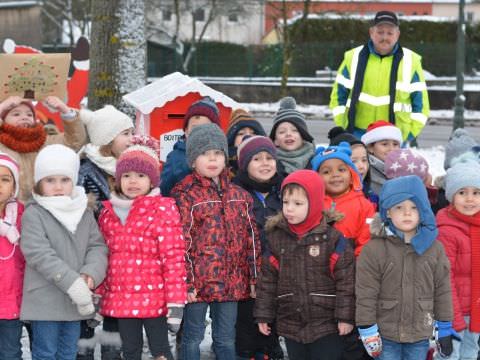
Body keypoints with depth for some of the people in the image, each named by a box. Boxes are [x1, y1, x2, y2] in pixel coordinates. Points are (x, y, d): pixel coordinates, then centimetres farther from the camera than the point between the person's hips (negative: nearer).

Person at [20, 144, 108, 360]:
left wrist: (90, 274, -16)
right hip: (45, 300, -5)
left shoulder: (84, 213, 9)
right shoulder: (33, 214, -9)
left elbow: (97, 246, 6)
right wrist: (72, 283, -23)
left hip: (77, 301, 5)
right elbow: (39, 254, -18)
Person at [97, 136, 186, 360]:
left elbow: (173, 258, -11)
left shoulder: (163, 211, -7)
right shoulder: (108, 213, 8)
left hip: (153, 297, -5)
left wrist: (176, 302, -15)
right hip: (121, 299, 5)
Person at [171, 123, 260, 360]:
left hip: (231, 283, 5)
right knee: (193, 338, 6)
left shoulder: (240, 196, 10)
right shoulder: (184, 195, -5)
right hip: (199, 281, -4)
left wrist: (254, 279, 9)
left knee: (226, 340, 12)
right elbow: (181, 243, -10)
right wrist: (186, 283, -14)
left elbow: (251, 239, 13)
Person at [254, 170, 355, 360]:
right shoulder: (276, 238, 3)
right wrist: (263, 315, 5)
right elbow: (268, 279, 6)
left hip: (326, 325, -4)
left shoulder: (332, 238, -9)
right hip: (290, 324, 4)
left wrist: (345, 316, -11)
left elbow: (346, 280, -9)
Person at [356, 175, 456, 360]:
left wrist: (445, 327, 7)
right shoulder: (374, 249, -10)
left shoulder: (434, 247, 0)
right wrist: (367, 330, -11)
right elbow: (365, 294, -9)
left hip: (421, 334, 3)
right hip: (385, 335, -3)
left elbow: (442, 289, 6)